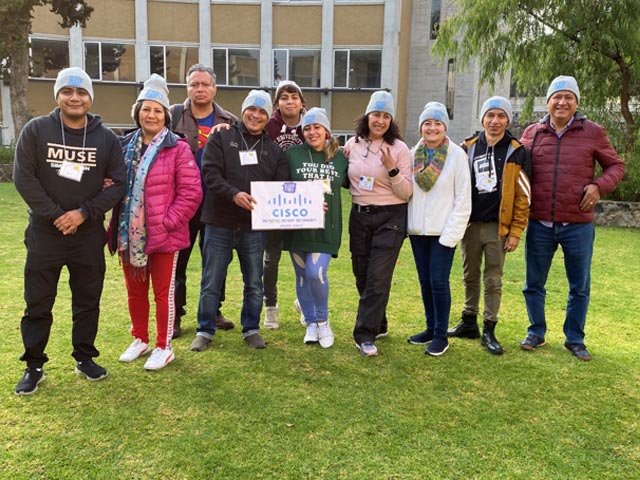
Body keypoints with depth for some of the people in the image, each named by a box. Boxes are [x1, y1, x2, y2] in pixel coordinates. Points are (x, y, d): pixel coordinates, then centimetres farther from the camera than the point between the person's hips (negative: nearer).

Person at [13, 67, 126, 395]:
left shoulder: (106, 138, 2)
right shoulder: (36, 130, -2)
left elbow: (118, 183, -1)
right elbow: (23, 178, -6)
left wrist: (84, 212, -12)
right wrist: (55, 215, -13)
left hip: (89, 234, 1)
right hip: (44, 233, -1)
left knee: (88, 301, 10)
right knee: (37, 304, 6)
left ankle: (85, 357, 27)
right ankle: (34, 366, 21)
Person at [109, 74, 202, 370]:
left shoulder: (177, 149, -7)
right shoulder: (125, 147, 8)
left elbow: (191, 192, -11)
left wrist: (168, 222, -14)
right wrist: (119, 227, 1)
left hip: (164, 235, -5)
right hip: (130, 234, 5)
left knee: (163, 292, 6)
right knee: (135, 291, 16)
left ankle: (164, 347, 20)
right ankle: (140, 340, 35)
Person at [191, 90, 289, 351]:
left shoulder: (274, 150, 10)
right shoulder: (221, 138, 0)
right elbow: (210, 173, -11)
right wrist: (234, 194, -27)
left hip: (254, 227, 3)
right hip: (220, 224, -2)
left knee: (254, 284, 12)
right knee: (211, 284, 7)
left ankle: (251, 329, 29)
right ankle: (205, 331, 23)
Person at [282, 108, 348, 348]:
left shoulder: (340, 157, 6)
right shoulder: (292, 154, 2)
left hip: (326, 227, -1)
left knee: (316, 272, -15)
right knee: (302, 275, 9)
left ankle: (323, 321, 10)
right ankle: (311, 323, 27)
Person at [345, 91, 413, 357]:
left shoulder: (399, 148, -5)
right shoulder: (352, 144, 5)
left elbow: (406, 193, -7)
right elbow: (344, 179, 18)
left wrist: (392, 169, -21)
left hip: (390, 218, -4)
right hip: (359, 216, 4)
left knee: (378, 278, -8)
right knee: (362, 275, 11)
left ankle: (366, 334, 0)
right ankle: (378, 325, 31)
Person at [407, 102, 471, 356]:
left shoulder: (457, 155, -7)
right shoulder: (413, 154, 6)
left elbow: (463, 199, -8)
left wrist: (451, 233, -12)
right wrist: (407, 223, 0)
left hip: (442, 231, -5)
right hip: (417, 229, 5)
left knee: (439, 282, -3)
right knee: (425, 281, 12)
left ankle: (441, 335, 10)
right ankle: (431, 328, 26)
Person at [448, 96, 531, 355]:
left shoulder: (516, 152, -3)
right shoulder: (468, 148, 5)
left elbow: (523, 196, -3)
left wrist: (515, 232, -7)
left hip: (498, 227, -3)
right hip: (470, 224, 3)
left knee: (493, 280, 4)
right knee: (470, 277, 14)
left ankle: (489, 331, 15)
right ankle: (469, 323, 28)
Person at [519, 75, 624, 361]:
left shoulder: (592, 133, -1)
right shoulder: (532, 133, 3)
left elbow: (616, 166, 9)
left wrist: (599, 186, -12)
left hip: (578, 226, -1)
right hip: (539, 225, 1)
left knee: (580, 287, 10)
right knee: (533, 284, 11)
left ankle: (574, 339, 27)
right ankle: (536, 332, 31)